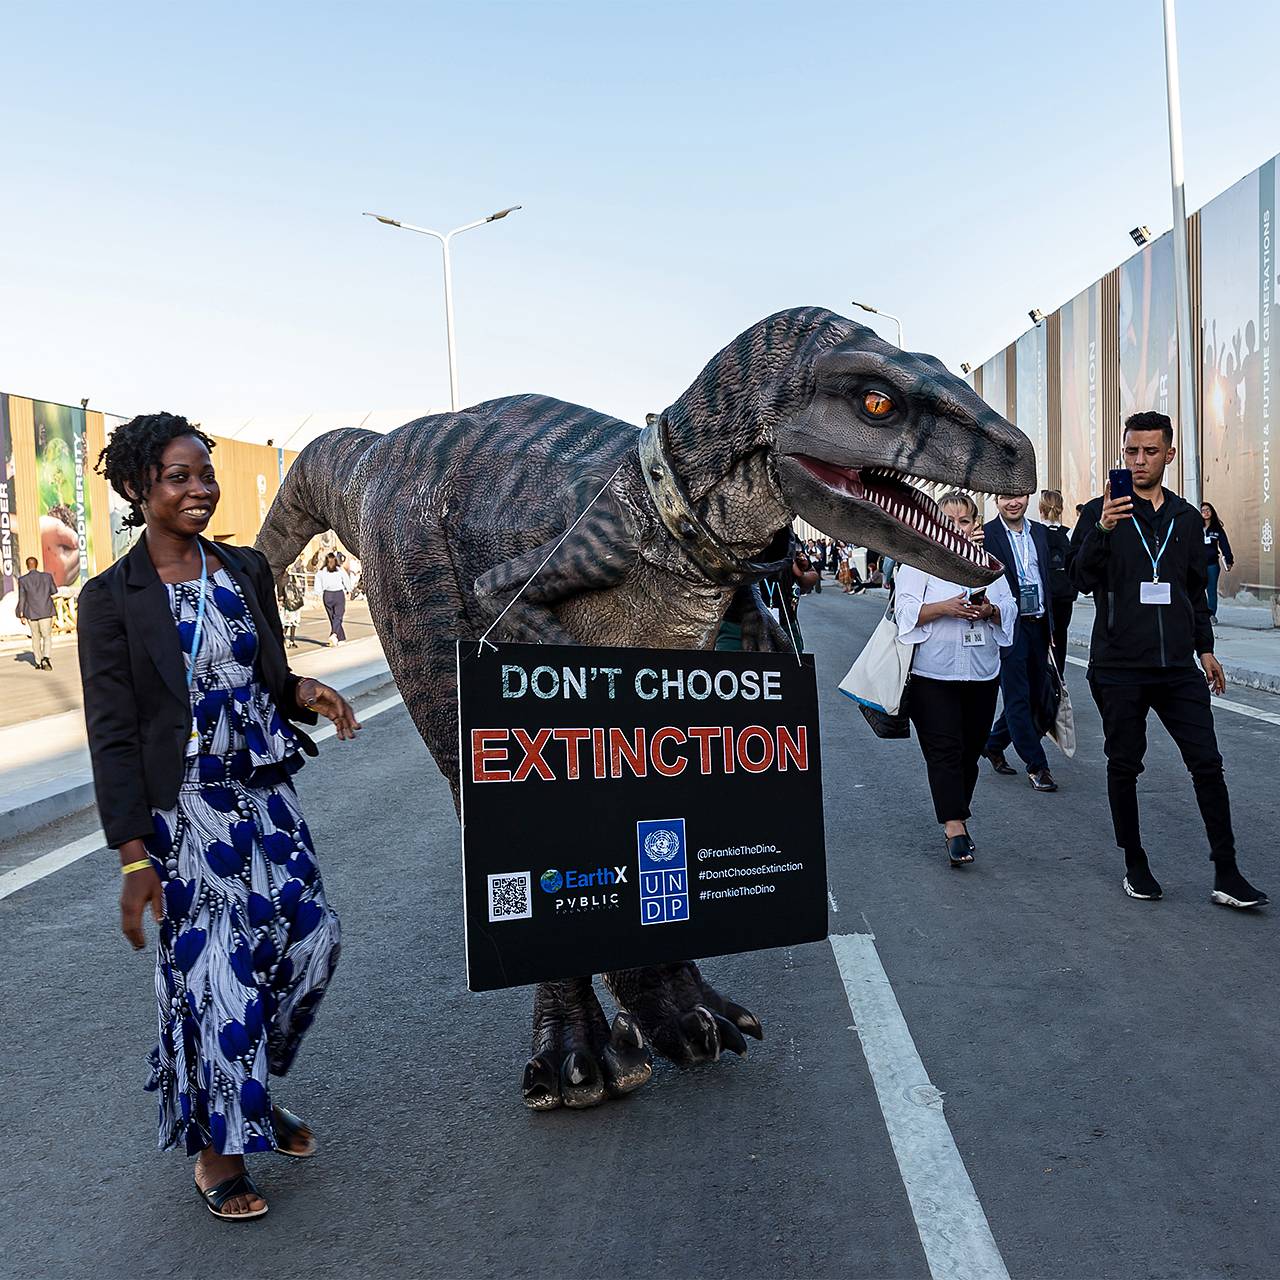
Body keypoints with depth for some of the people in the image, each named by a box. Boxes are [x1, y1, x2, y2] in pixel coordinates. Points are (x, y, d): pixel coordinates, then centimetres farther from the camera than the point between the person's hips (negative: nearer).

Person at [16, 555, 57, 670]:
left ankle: (39, 663, 18)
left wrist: (21, 615, 3)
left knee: (35, 637, 14)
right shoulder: (47, 576, -5)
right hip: (46, 612, -1)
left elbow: (22, 598, -4)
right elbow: (54, 591, 7)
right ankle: (46, 657, -21)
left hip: (31, 613, 1)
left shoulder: (23, 580, -6)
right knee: (47, 636, 4)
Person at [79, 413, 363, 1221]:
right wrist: (134, 858, -13)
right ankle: (218, 1147, 22)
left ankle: (252, 1088, 33)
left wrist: (306, 693, -9)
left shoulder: (247, 570, 6)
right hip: (185, 811, -5)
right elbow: (113, 736, -9)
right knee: (215, 971, 0)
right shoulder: (112, 598, -8)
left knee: (311, 940, 7)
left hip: (265, 794, 5)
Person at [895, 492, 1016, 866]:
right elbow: (905, 611, -8)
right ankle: (954, 826, -13)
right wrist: (944, 608, -21)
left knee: (970, 751, 9)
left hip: (982, 674, 5)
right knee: (944, 750, -11)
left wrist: (990, 610, -8)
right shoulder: (919, 559, 0)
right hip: (933, 674, -5)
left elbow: (1009, 610, 13)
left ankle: (955, 819, 23)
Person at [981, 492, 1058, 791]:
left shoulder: (1039, 531, 12)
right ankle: (1036, 765, 6)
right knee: (1018, 697, -1)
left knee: (1035, 694, 13)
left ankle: (993, 744, 30)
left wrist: (1050, 626, 14)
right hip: (1008, 626, -7)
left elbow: (1046, 579, 16)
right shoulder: (986, 535, -8)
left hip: (1037, 624, 7)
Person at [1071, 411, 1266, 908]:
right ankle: (1135, 865, 20)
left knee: (1208, 764, -1)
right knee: (1124, 766, 6)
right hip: (1118, 667, -3)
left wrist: (1205, 648, 18)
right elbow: (1082, 578, -12)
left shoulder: (1188, 518, 12)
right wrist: (1102, 529, -25)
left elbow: (1196, 589, 21)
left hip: (1177, 666, 3)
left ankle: (1227, 874, 6)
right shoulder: (1101, 512, 0)